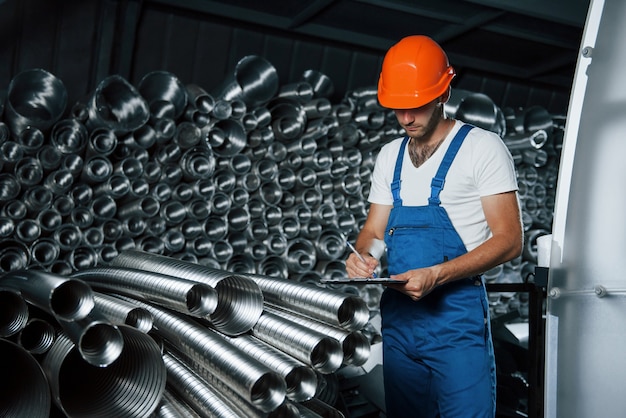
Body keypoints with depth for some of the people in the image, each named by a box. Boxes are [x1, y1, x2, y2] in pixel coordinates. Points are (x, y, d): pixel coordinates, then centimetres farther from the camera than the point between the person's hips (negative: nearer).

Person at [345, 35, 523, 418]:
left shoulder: (482, 147, -5)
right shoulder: (389, 156, 13)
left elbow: (509, 240, -10)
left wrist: (436, 275, -22)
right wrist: (361, 255, -7)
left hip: (457, 318, -5)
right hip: (397, 315, 6)